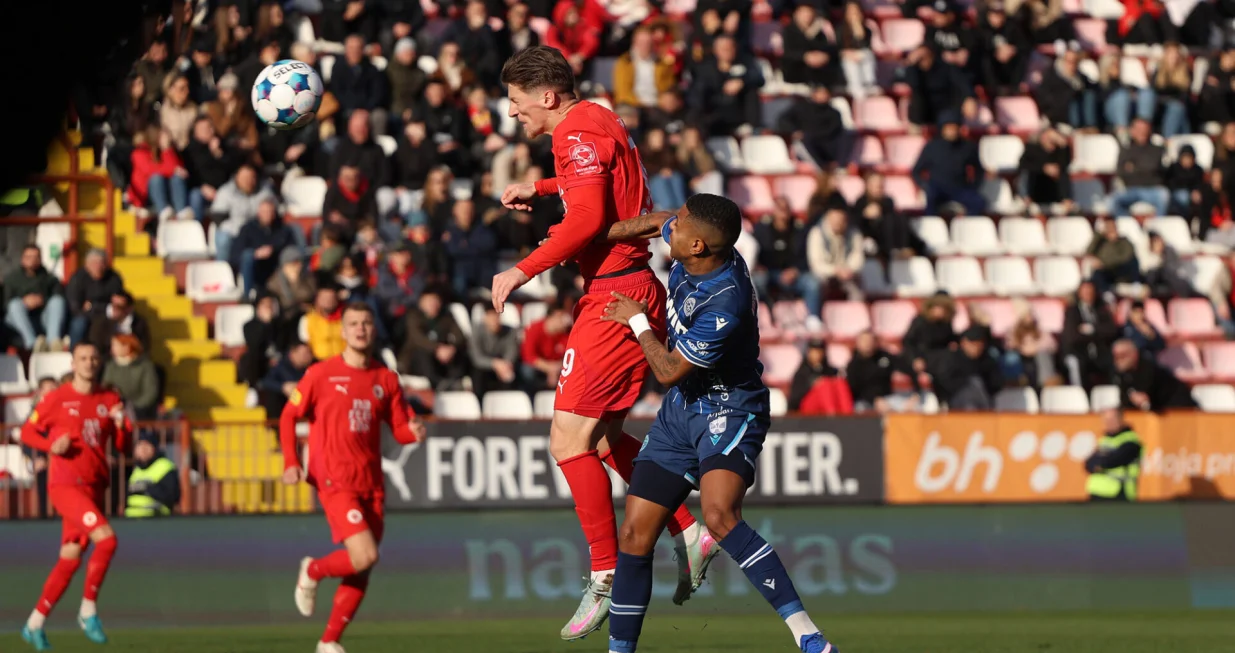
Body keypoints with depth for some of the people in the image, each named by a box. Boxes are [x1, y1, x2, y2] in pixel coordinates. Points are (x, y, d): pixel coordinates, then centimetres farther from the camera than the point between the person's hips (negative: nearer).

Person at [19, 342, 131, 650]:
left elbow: (123, 447, 12)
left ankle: (35, 624, 17)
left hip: (94, 487, 5)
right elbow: (27, 431, 6)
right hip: (65, 484, -5)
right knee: (106, 539, -23)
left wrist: (121, 425, -9)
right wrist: (52, 445, -13)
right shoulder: (56, 399, -2)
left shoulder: (110, 400, 10)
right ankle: (89, 610, -10)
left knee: (70, 560, 6)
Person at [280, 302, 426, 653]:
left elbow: (400, 429, 13)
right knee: (365, 556, -19)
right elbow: (289, 416, 4)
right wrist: (291, 462, -9)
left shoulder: (386, 379, 10)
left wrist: (413, 432, -11)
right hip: (335, 480, -5)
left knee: (361, 572, 5)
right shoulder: (322, 374, -1)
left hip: (371, 483, 5)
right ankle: (312, 571, 10)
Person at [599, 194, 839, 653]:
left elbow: (669, 371, -18)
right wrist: (614, 231, 31)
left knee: (719, 516, -33)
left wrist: (637, 322, -5)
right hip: (680, 410, 9)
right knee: (635, 534, 2)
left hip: (729, 410, -9)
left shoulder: (724, 304, -30)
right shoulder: (695, 242, -6)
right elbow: (659, 222, 21)